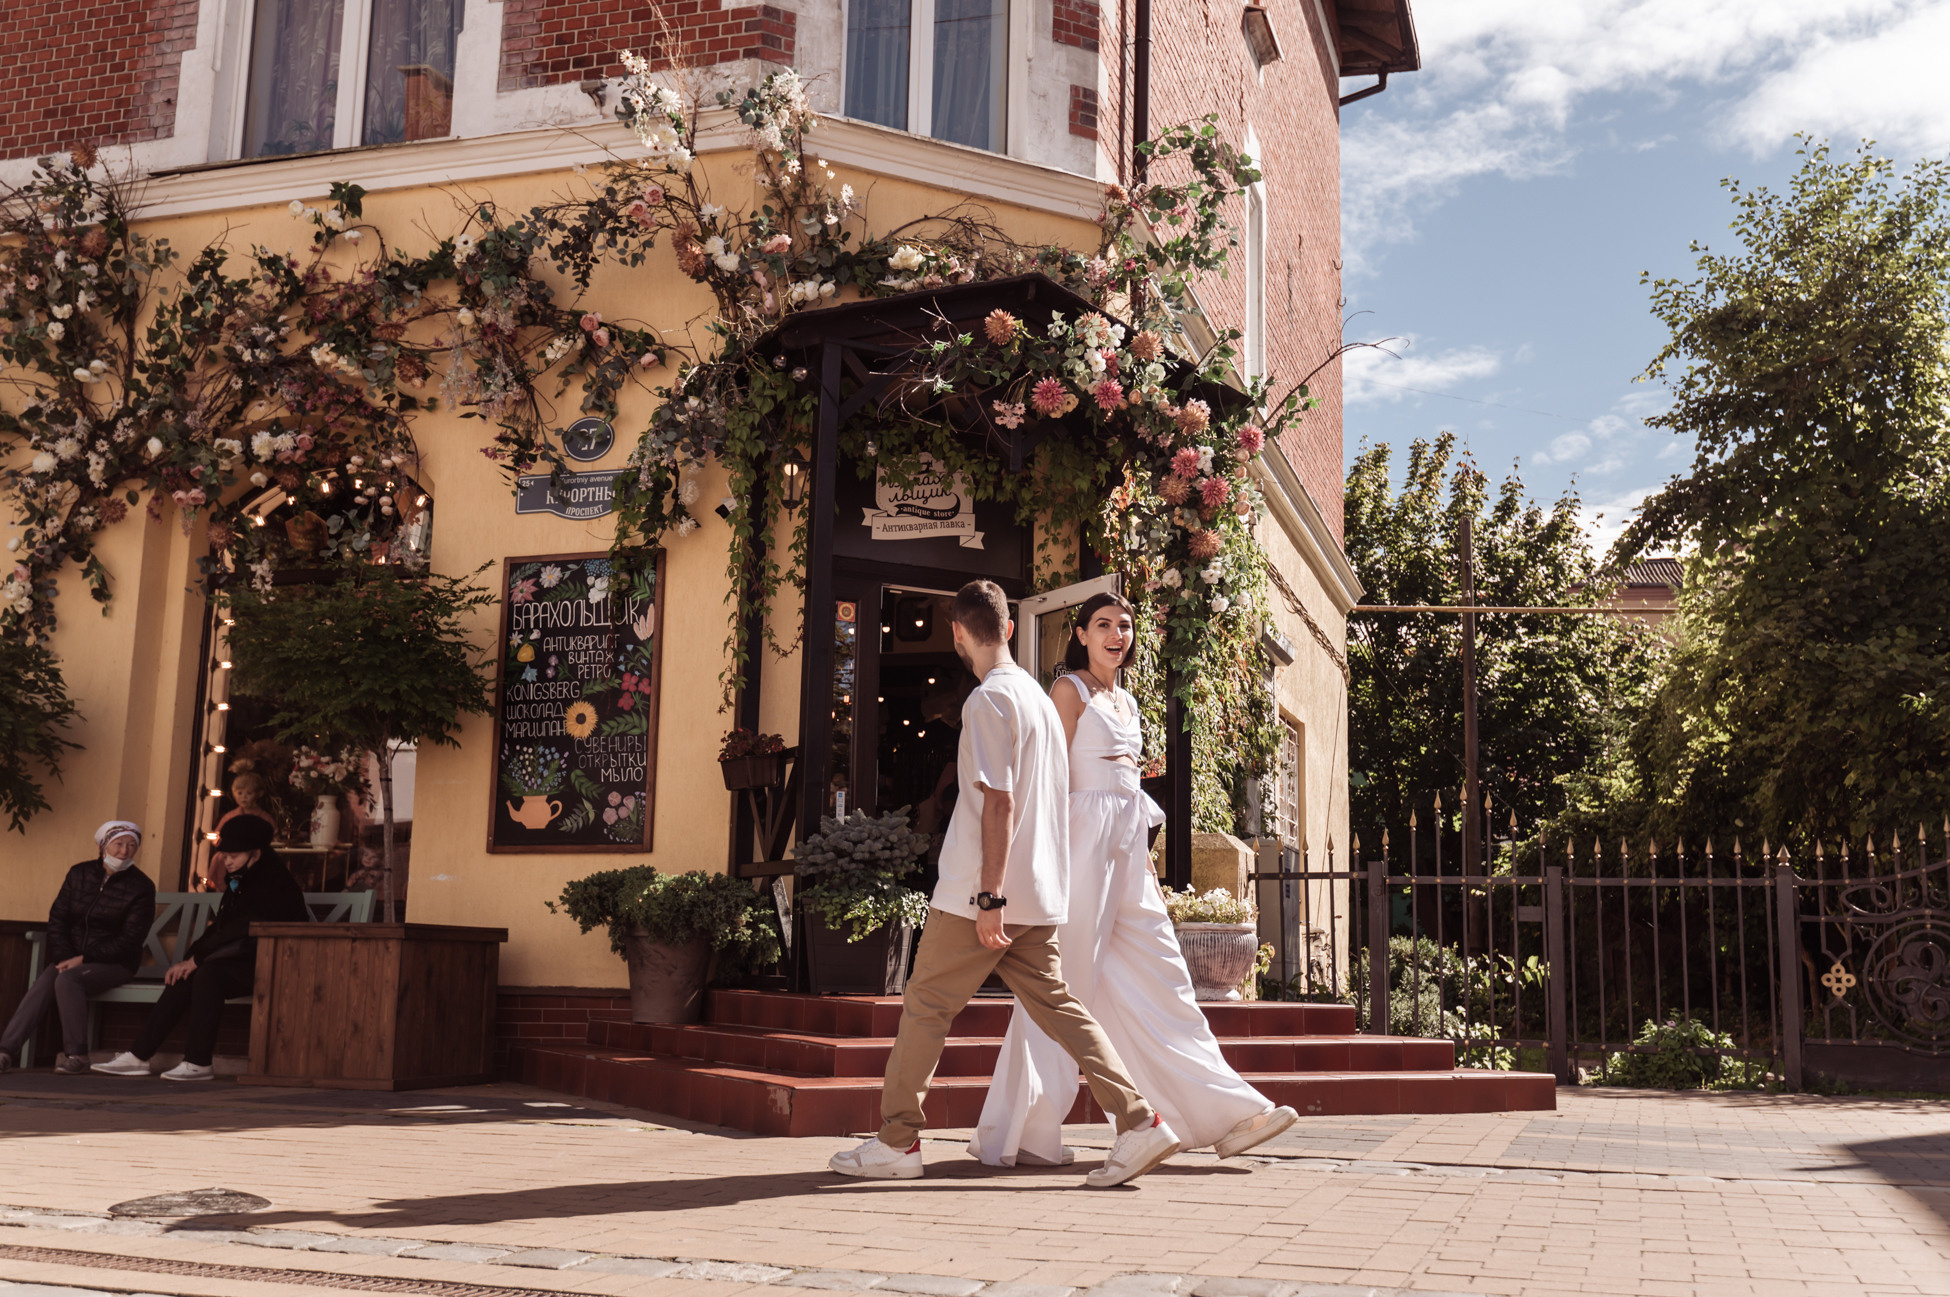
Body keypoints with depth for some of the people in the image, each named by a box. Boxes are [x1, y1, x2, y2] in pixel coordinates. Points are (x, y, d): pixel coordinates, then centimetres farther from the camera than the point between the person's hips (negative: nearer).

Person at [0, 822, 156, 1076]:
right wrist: (63, 958, -9)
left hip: (114, 962, -4)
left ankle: (76, 1055, -27)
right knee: (42, 984, -25)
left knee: (66, 980, -31)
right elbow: (57, 919, 6)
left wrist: (83, 959, -16)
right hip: (71, 957, 4)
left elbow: (129, 939, -11)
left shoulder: (141, 887, -6)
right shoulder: (79, 874, 7)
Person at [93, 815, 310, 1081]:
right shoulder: (238, 880, 15)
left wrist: (196, 958, -17)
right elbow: (220, 928, 13)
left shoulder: (273, 882, -14)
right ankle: (138, 1055, -9)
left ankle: (198, 1063, -26)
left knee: (209, 973, -29)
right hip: (243, 962, 9)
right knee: (184, 978, -10)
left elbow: (243, 931, -21)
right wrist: (187, 960, -2)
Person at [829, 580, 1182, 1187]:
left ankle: (897, 1141, 11)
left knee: (927, 1005, 4)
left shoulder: (988, 699, -11)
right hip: (1037, 895, 8)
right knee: (1055, 1005, 7)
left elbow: (999, 801, -18)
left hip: (975, 896, -8)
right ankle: (1139, 1121, -3)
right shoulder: (1040, 697, 16)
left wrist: (988, 897, -20)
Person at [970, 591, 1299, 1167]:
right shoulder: (1070, 688, -2)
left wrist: (1143, 854, 18)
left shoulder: (1125, 701, 21)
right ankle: (1020, 1133, 3)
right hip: (1086, 836, -8)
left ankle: (1225, 1115, 8)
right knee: (1066, 978, -5)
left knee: (1158, 977, 7)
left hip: (1127, 848, 8)